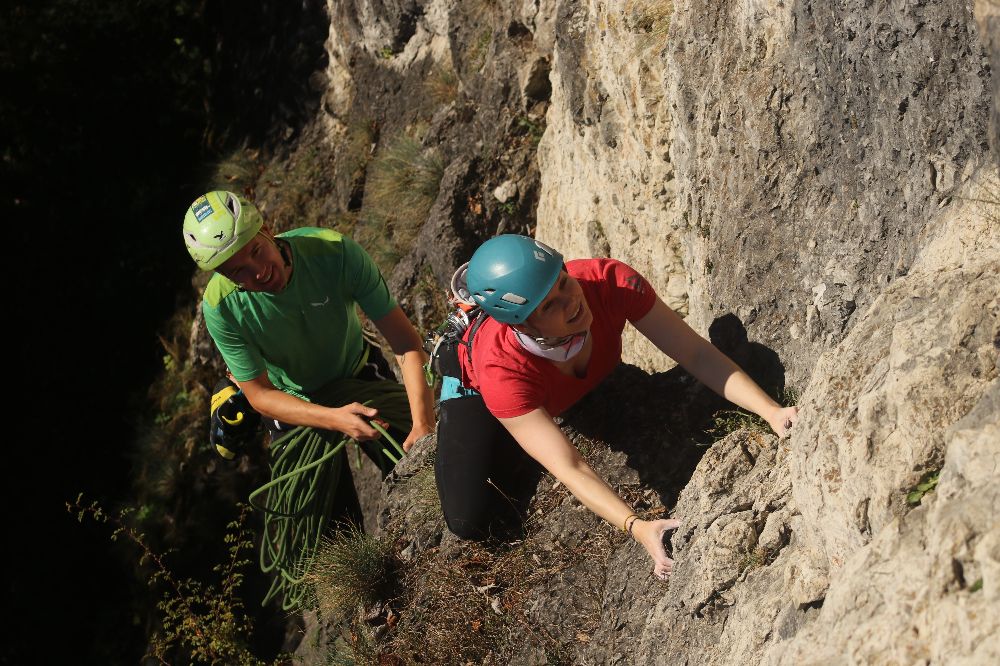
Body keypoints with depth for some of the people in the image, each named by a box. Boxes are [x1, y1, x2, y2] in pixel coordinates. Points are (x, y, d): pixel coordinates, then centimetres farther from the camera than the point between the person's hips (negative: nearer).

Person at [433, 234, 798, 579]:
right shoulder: (502, 368, -47)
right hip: (476, 382, -3)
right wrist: (637, 527, -59)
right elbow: (569, 468, -46)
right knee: (472, 521, -16)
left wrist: (771, 411, -46)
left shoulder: (611, 282, -41)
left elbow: (697, 354, -34)